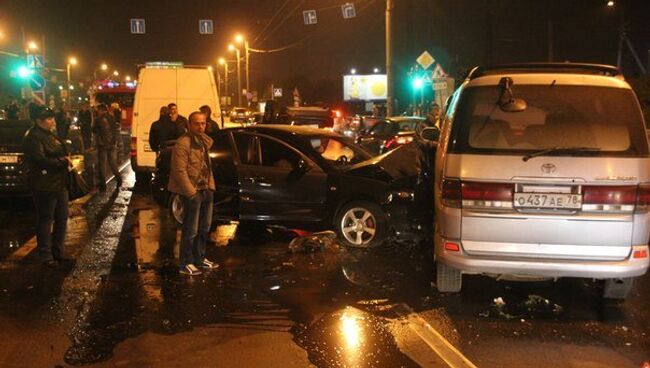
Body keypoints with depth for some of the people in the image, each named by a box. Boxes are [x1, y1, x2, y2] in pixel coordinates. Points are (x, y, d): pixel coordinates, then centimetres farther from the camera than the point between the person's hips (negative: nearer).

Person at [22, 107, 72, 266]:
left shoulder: (51, 135, 17)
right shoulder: (33, 138, -13)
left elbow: (62, 153, 22)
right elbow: (41, 160, -22)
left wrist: (66, 160, 0)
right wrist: (63, 162, -14)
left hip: (59, 183, 9)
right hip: (45, 185, -9)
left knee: (62, 218, 12)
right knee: (45, 220, -1)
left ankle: (58, 252, 22)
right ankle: (46, 256, 6)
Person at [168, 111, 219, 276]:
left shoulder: (204, 141, 12)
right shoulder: (183, 143, -16)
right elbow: (180, 171, -19)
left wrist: (211, 187, 9)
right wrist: (191, 192, -20)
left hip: (206, 190, 9)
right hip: (192, 192, -9)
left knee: (204, 228, 17)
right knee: (190, 230, -2)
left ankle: (200, 259, 31)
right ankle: (186, 264, 8)